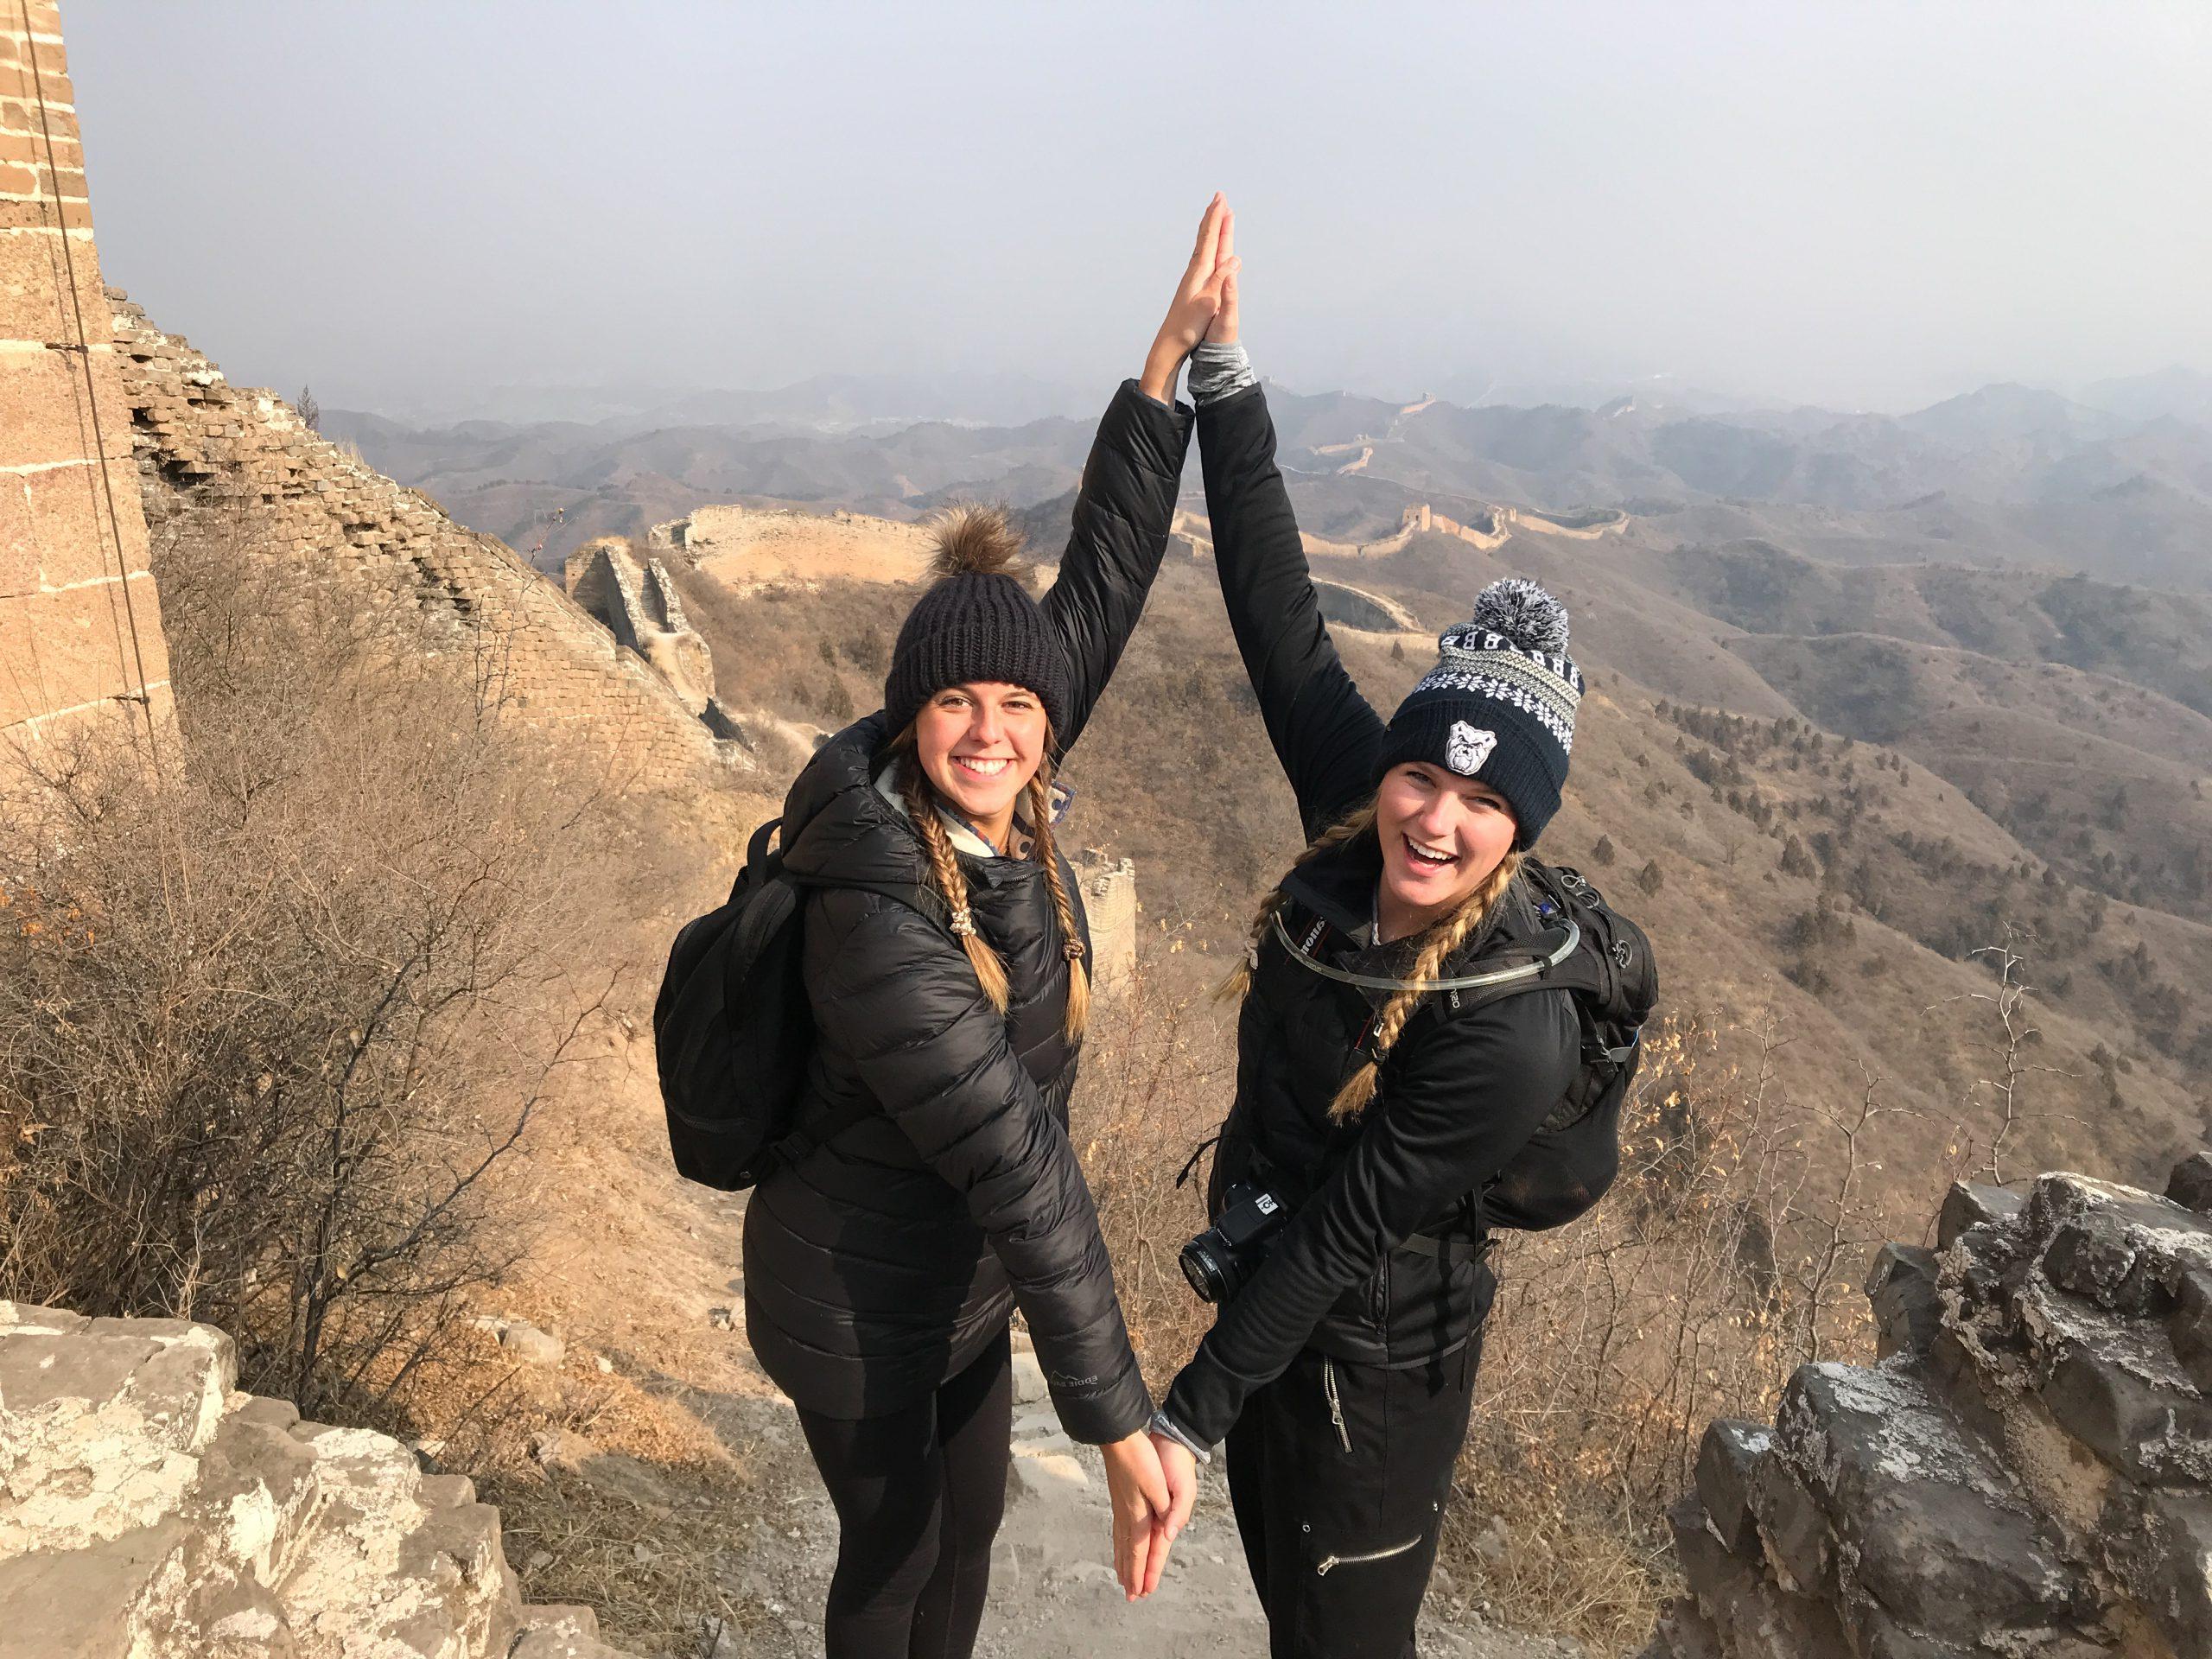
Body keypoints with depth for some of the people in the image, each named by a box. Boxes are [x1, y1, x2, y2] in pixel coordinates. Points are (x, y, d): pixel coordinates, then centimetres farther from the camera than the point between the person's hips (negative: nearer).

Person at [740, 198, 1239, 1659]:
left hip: (961, 1271, 7)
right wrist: (1121, 1423, -30)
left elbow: (1103, 579, -9)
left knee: (971, 1522, 27)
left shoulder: (1006, 809, -14)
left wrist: (1175, 354, -9)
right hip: (859, 1294, -7)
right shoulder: (881, 922, -36)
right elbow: (1023, 1170, -36)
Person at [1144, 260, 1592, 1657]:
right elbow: (1279, 615, -16)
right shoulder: (1357, 825, -17)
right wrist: (1223, 371, -18)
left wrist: (1189, 1417, -22)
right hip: (1262, 1273, 6)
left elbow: (1348, 1230, -27)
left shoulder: (1509, 1030, -32)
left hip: (1374, 1349, -6)